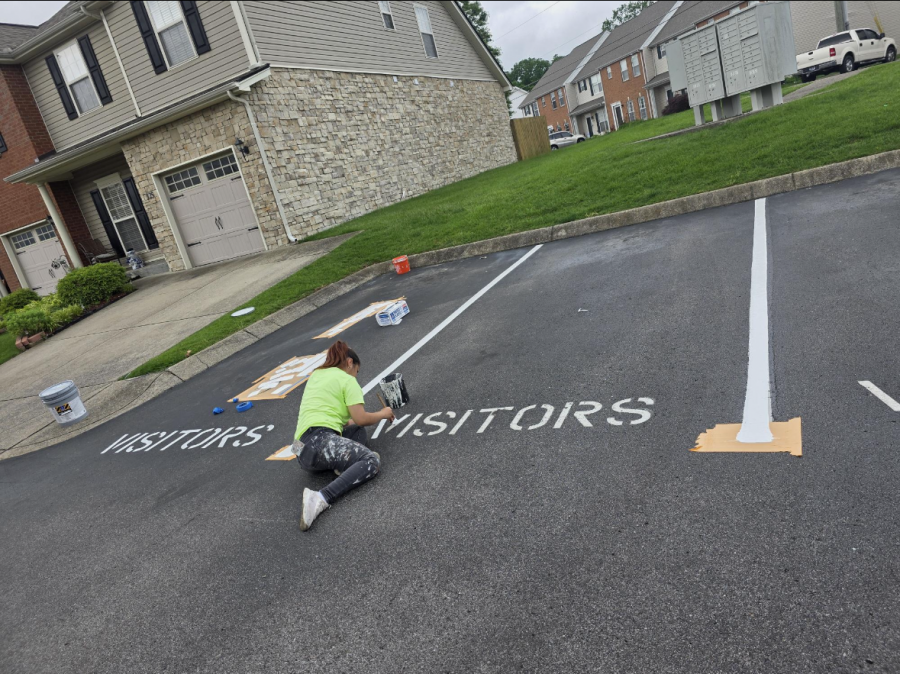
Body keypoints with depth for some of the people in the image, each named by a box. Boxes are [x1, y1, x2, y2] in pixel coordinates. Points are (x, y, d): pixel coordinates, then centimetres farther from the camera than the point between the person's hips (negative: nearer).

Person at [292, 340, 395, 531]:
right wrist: (383, 414, 15)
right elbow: (361, 418, -3)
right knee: (372, 461, -17)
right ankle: (321, 499, -33)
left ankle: (344, 465, -7)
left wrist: (346, 421, 38)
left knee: (357, 431, 24)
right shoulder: (347, 379, 3)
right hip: (319, 441, -9)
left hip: (303, 452, 9)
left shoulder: (316, 374, 26)